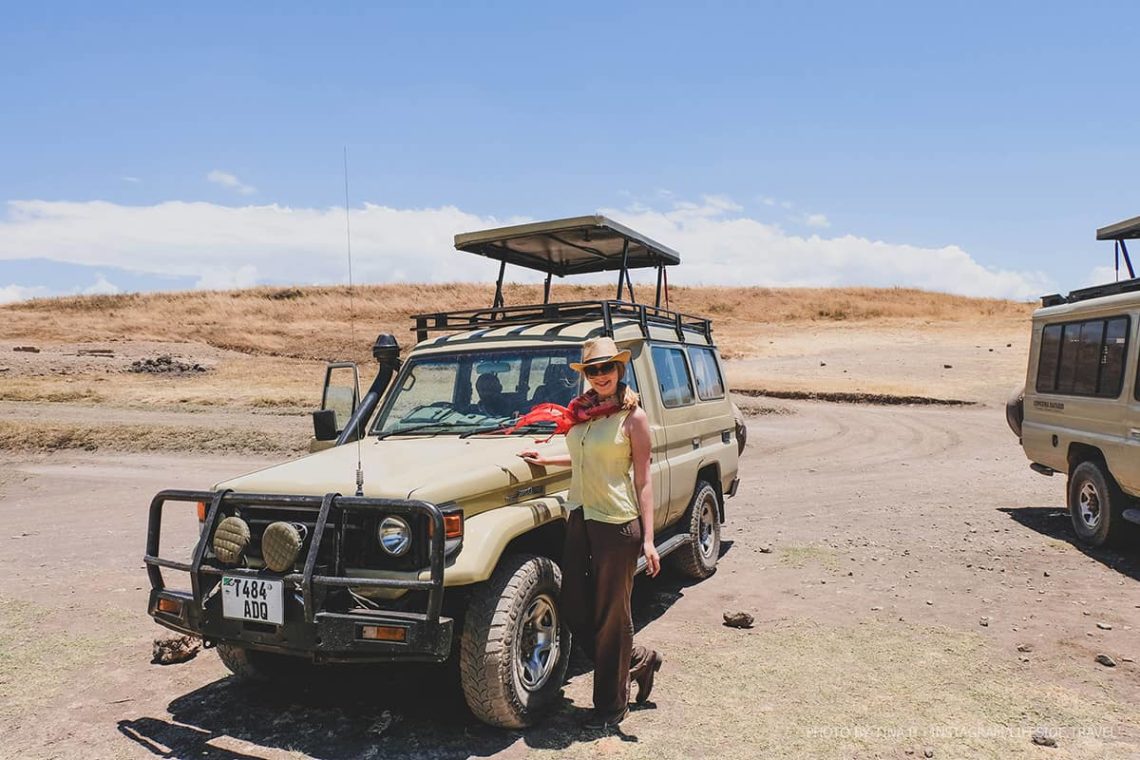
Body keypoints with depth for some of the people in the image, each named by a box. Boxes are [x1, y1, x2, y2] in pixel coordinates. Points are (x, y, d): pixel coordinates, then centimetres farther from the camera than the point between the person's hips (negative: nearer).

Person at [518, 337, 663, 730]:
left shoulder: (632, 415, -10)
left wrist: (648, 540, -14)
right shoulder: (579, 409, 7)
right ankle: (639, 660, 33)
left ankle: (611, 706, 22)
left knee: (611, 616, 4)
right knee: (574, 609, 12)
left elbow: (643, 480, -10)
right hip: (579, 519, 7)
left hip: (617, 524, -7)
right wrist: (545, 459, 16)